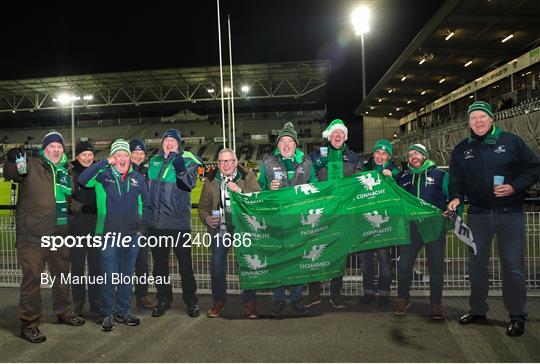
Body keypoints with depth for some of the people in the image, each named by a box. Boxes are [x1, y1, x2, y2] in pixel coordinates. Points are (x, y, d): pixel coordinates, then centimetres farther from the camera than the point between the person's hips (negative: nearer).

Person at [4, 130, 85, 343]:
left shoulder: (65, 169, 13)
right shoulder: (31, 164, -3)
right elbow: (10, 174, -21)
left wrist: (68, 187, 5)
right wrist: (13, 162, -40)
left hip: (59, 232, 6)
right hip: (32, 234, -6)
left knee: (61, 274, 19)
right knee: (32, 278, -3)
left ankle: (64, 312, 36)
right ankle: (29, 323, 10)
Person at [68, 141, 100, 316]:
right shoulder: (70, 172, 0)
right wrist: (81, 208, -16)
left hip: (97, 224, 2)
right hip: (76, 224, -2)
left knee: (96, 264, 5)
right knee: (77, 265, 3)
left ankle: (95, 301, 16)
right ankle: (78, 303, 15)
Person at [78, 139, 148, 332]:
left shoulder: (137, 177, 8)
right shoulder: (103, 175, -1)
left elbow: (145, 202, 15)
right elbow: (82, 179, -20)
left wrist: (141, 225, 10)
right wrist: (105, 162, -18)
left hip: (132, 234, 3)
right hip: (108, 234, -3)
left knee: (127, 276, 13)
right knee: (109, 277, 2)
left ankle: (124, 312, 25)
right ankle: (108, 314, 17)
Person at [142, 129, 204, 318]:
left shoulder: (187, 160, -3)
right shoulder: (154, 161, 12)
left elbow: (190, 183, -20)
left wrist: (181, 170, -39)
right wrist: (146, 216, 20)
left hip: (178, 222, -5)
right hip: (155, 222, 5)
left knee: (185, 263, 2)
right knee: (159, 263, 13)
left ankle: (191, 301, 17)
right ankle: (163, 300, 28)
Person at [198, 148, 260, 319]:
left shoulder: (248, 177, -1)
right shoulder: (210, 180, 6)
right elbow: (203, 205, 12)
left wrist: (240, 191, -25)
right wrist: (206, 218, -8)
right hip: (220, 227, 2)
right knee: (217, 266, 3)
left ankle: (250, 303, 18)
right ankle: (219, 301, 23)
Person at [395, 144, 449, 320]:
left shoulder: (440, 175, 6)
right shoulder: (403, 178, 13)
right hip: (411, 227, 2)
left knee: (436, 266, 6)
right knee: (404, 265, 0)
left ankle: (436, 303, 21)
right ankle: (403, 299, 19)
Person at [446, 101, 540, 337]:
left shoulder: (511, 141, -1)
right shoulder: (461, 150, 6)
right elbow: (456, 180, 9)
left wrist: (514, 186, -13)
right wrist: (456, 198, -10)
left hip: (510, 213, -2)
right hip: (477, 215, 3)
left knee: (512, 265, 1)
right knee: (477, 264, 10)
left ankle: (517, 316, 15)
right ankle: (478, 310, 25)